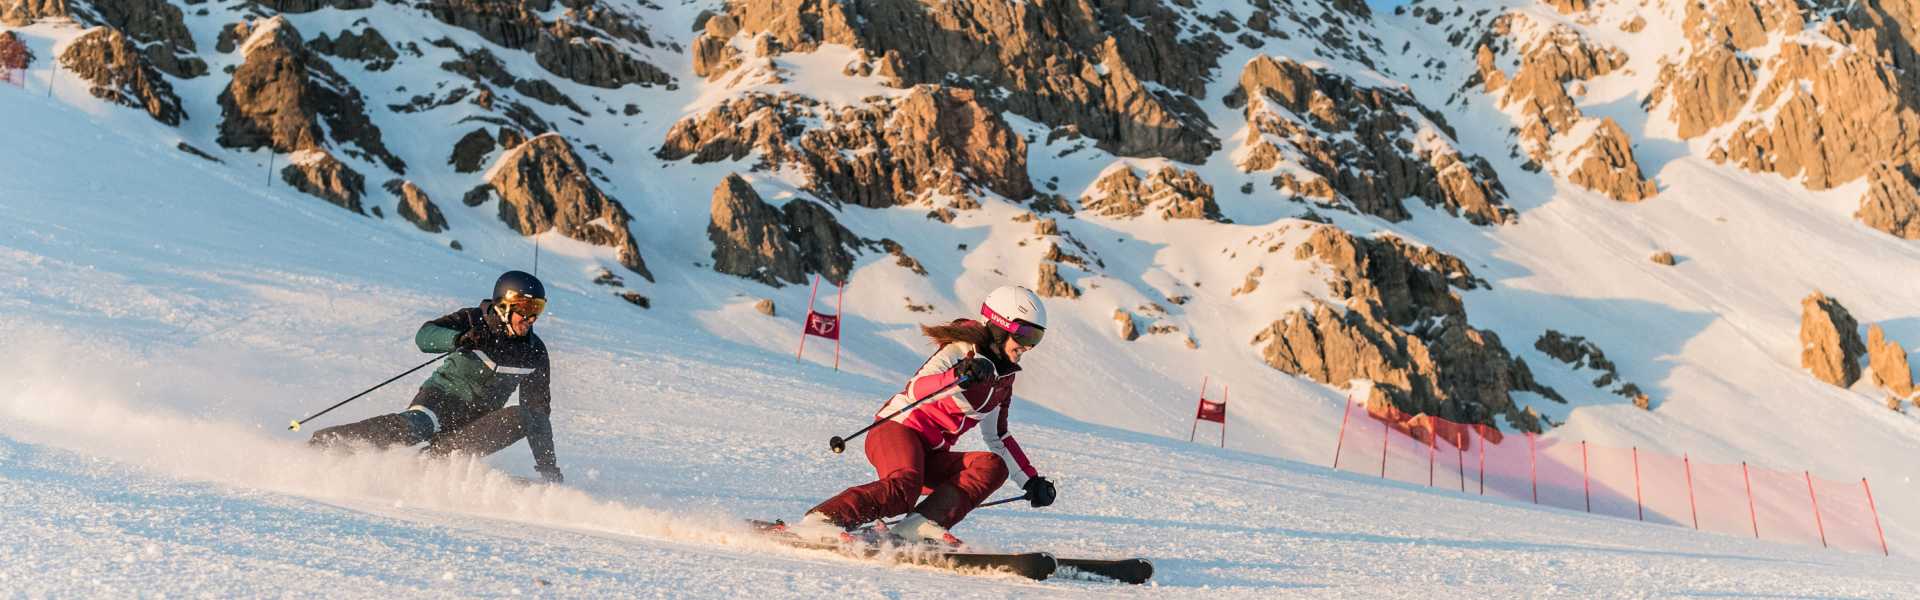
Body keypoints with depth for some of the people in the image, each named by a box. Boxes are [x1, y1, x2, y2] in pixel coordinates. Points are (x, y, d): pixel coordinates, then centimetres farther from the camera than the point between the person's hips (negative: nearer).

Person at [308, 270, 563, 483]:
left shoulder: (534, 352, 2)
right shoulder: (474, 320, -6)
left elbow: (540, 409, 6)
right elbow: (425, 336, -19)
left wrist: (548, 465, 0)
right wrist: (459, 339, -40)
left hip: (477, 420, 4)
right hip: (443, 395, -4)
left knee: (523, 417, -26)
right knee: (413, 428, -36)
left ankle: (436, 457, -31)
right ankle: (322, 444, -26)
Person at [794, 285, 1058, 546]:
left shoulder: (1003, 379, 14)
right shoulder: (961, 351, -10)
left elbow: (998, 438, 26)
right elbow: (915, 390, -27)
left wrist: (1031, 480, 20)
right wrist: (958, 376, -44)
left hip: (930, 456, 8)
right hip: (896, 429, -8)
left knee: (993, 466, -16)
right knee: (904, 487, -37)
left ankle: (918, 526, -30)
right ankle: (817, 521, -35)